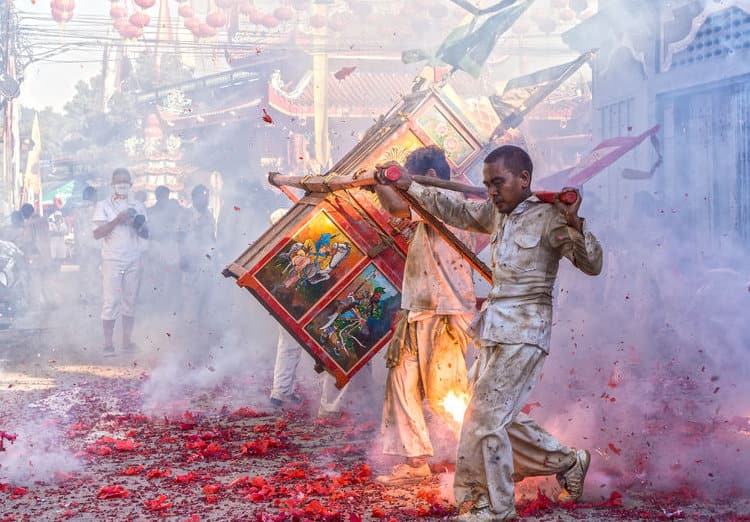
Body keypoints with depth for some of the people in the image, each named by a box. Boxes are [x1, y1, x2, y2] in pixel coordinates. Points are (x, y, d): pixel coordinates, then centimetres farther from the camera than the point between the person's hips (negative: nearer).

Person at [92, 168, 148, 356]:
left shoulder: (138, 207, 15)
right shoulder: (104, 206, 4)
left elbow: (146, 234, 15)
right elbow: (97, 233, -6)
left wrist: (139, 224, -7)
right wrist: (117, 220, -15)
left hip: (134, 260, 4)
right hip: (112, 260, -3)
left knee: (130, 301, 4)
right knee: (111, 302, -8)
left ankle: (127, 342, 8)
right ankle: (108, 344, -6)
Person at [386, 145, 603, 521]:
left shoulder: (548, 217, -10)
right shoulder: (496, 212, 11)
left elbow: (592, 265, -15)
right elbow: (456, 212, 25)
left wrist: (573, 222, -30)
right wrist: (412, 188, 24)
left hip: (523, 334, -8)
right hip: (496, 331, 8)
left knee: (485, 418, -9)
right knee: (499, 416, 14)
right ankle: (568, 463, 29)